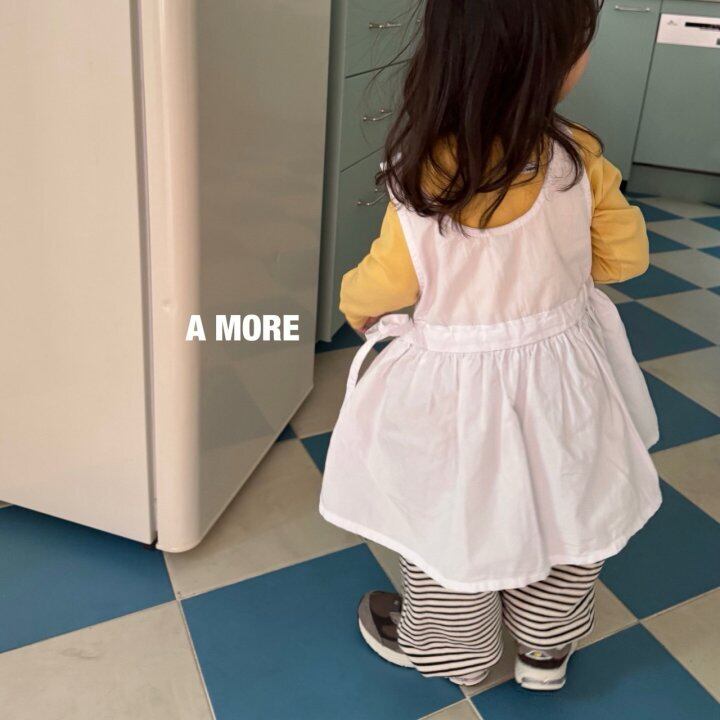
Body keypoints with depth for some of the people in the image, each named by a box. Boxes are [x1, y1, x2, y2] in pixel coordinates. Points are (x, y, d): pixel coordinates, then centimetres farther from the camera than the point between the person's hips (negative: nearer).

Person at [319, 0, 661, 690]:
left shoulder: (422, 171, -20)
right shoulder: (580, 159, -15)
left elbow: (387, 283, -10)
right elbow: (624, 255, 0)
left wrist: (354, 304, 13)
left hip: (456, 381, -2)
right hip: (564, 371, 3)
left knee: (453, 523, 20)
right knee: (574, 511, 25)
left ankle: (449, 649, 45)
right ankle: (547, 647, 47)